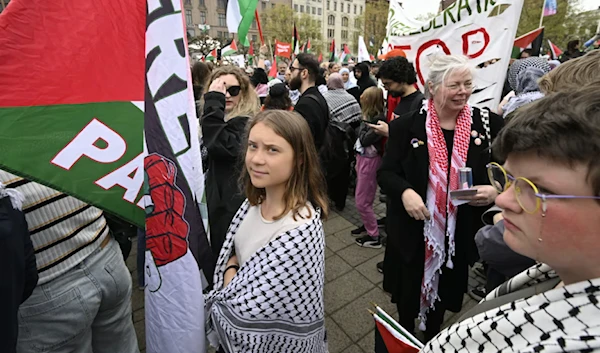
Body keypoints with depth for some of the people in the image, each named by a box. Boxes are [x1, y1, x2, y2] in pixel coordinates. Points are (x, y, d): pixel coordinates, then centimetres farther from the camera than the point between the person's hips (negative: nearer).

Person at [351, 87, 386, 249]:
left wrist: (364, 122, -11)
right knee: (363, 198, 19)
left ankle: (374, 237, 13)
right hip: (363, 158, 9)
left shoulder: (378, 119, -20)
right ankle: (367, 225, 37)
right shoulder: (371, 116, 5)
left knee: (362, 200, 0)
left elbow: (364, 140, -20)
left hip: (370, 161, -9)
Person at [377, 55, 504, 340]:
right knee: (408, 297, 17)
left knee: (444, 295, 24)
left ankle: (432, 340, 54)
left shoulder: (489, 123, -4)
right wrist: (405, 192, -26)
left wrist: (495, 190, -18)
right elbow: (386, 172, -7)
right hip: (412, 230, -2)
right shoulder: (407, 126, -9)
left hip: (461, 233, 2)